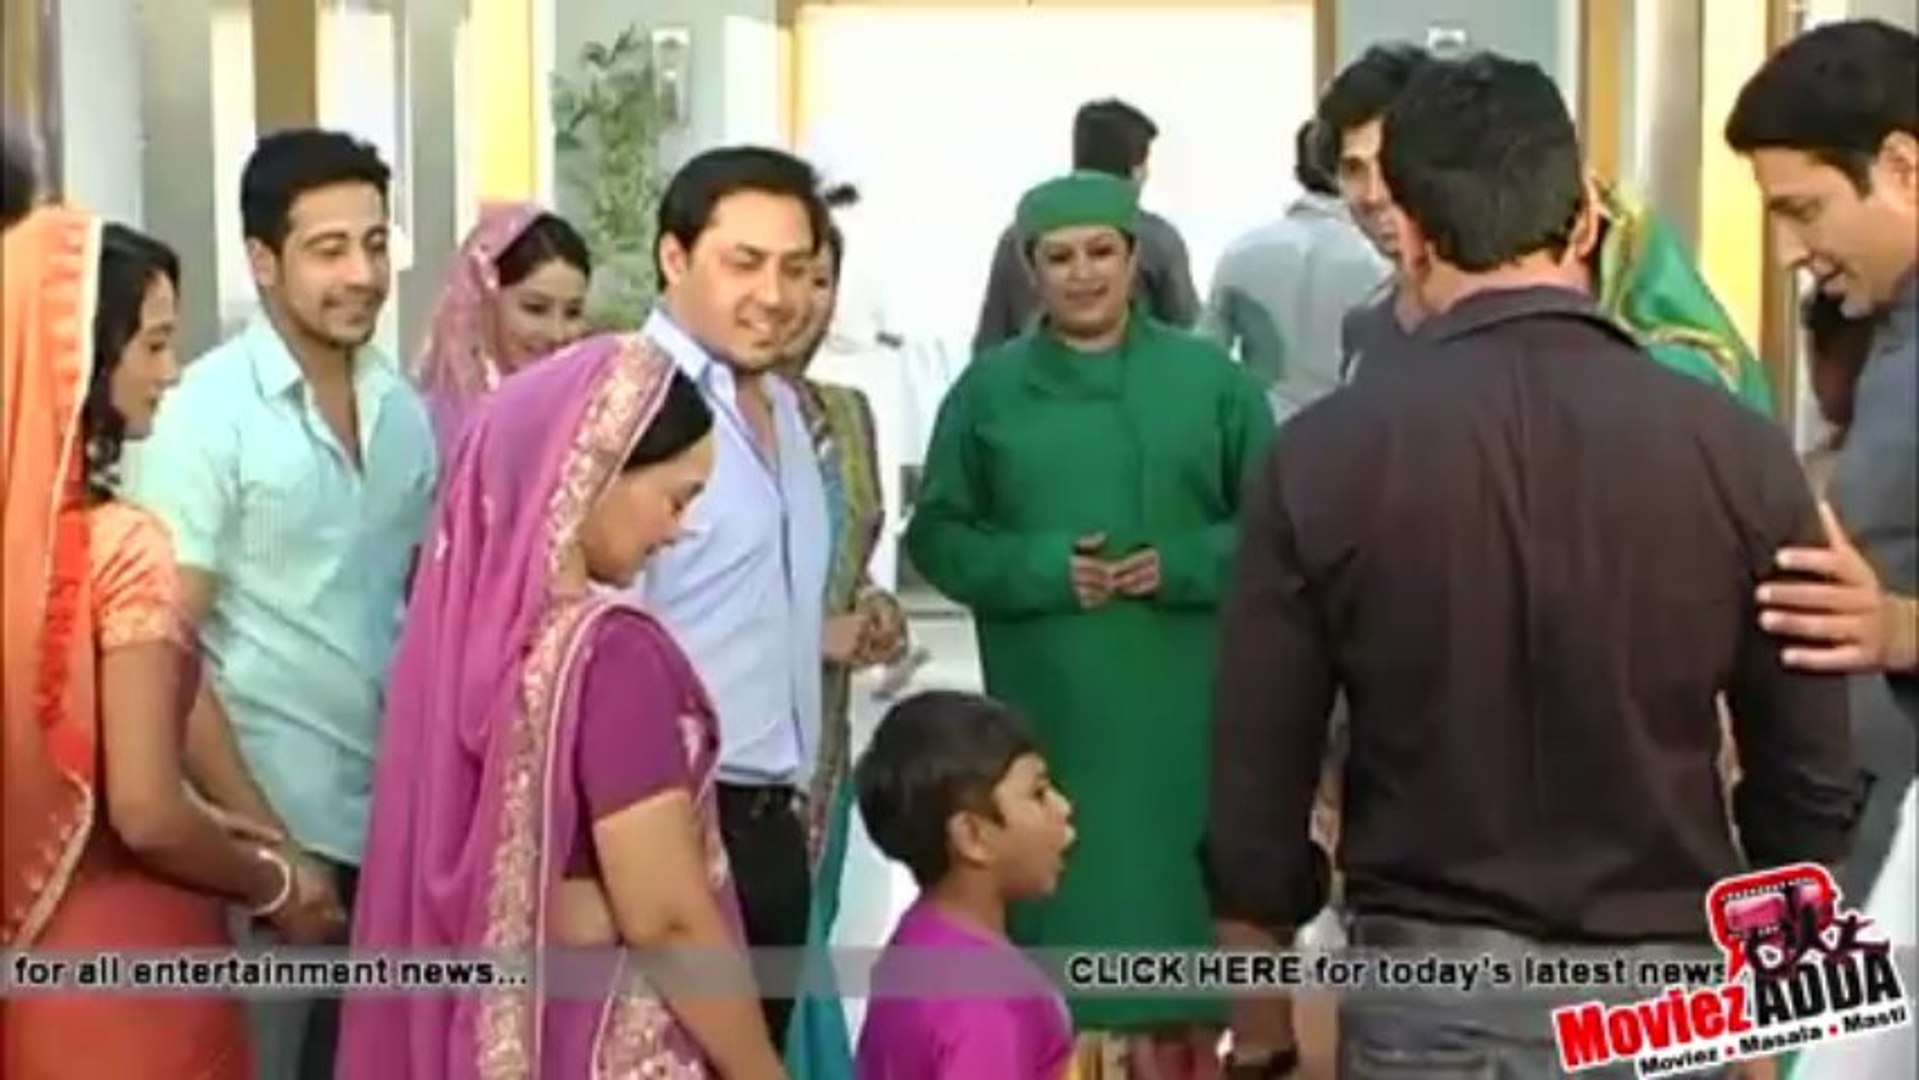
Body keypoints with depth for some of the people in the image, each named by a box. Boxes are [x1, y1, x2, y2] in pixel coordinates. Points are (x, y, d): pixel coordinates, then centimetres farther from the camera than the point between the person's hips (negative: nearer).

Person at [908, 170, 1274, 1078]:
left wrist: (1185, 562, -11)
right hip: (1047, 704, 0)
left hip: (1180, 705, 0)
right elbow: (936, 534, 4)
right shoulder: (988, 389, 4)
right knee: (1054, 876, 1)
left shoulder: (1211, 378, 4)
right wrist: (1039, 568, -11)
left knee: (1176, 877, 4)